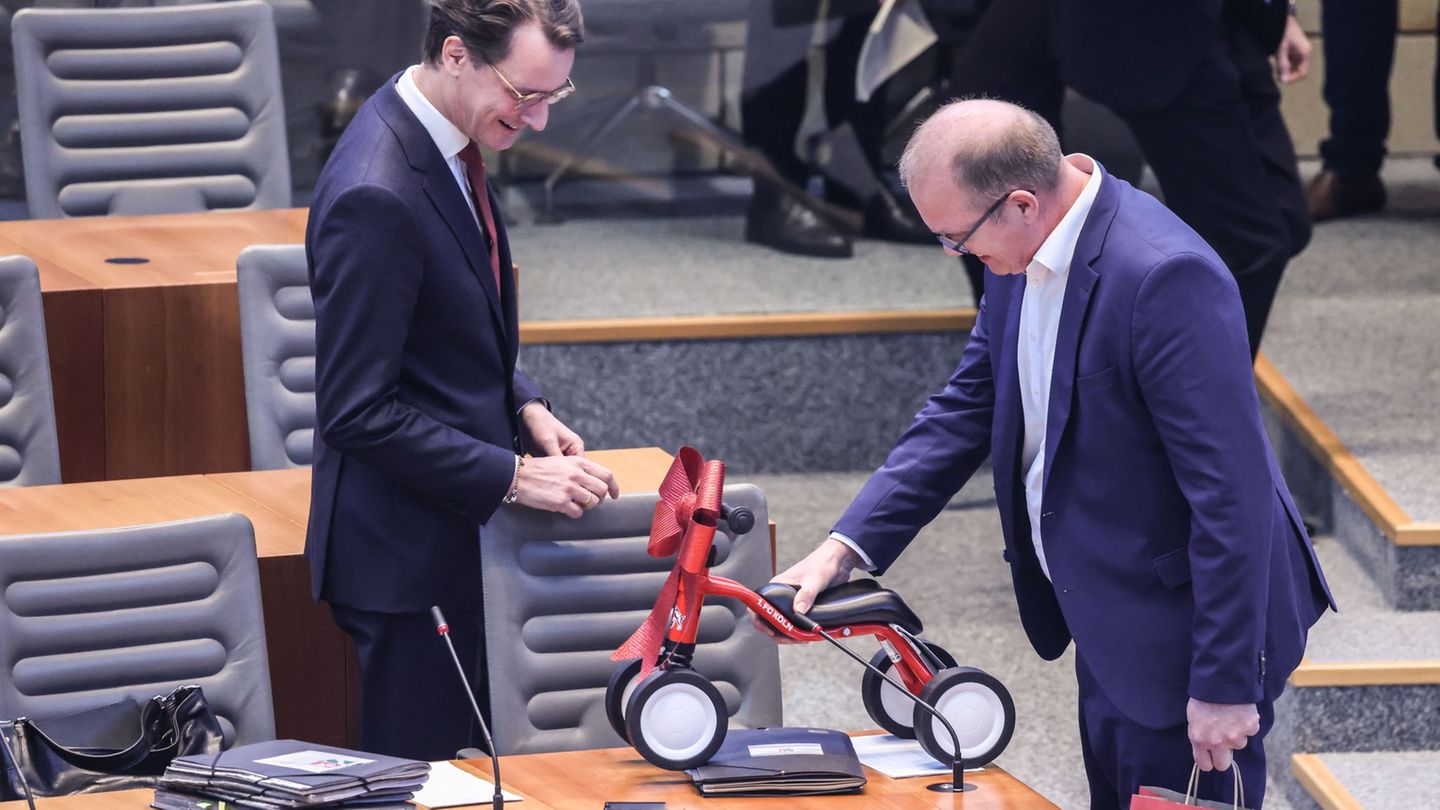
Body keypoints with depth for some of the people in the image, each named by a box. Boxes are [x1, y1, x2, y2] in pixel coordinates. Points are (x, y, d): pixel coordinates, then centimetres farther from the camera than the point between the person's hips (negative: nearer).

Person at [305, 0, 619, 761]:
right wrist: (513, 476, -22)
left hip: (459, 527, 10)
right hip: (408, 549, -9)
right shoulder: (377, 197, -26)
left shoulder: (441, 141, 4)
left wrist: (521, 405, 3)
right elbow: (357, 412, -24)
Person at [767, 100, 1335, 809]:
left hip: (1181, 635, -9)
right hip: (1109, 620, 9)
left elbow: (1231, 492, -27)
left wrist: (1224, 683, -23)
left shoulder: (1166, 277, -28)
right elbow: (967, 410, 10)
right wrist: (844, 549, 1)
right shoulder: (1024, 254, 0)